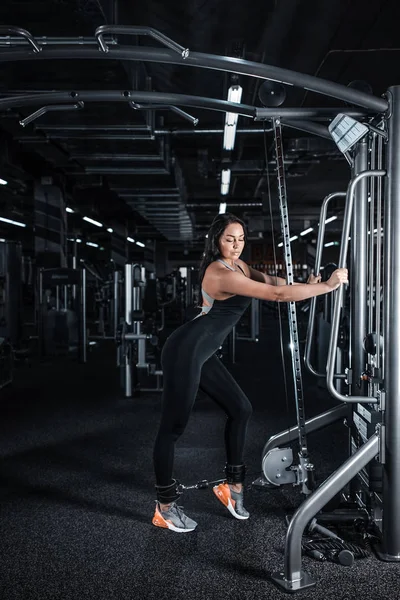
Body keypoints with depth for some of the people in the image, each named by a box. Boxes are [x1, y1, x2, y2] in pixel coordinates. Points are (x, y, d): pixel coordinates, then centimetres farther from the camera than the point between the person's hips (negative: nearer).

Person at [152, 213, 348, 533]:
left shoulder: (238, 265, 11)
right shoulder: (221, 273, -21)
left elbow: (271, 281, 11)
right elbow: (277, 295, -25)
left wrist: (306, 282, -9)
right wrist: (328, 285, -21)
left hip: (202, 353, 10)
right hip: (185, 350, -10)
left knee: (240, 409, 11)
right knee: (173, 427, -1)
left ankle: (232, 485, 22)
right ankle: (165, 508, 11)